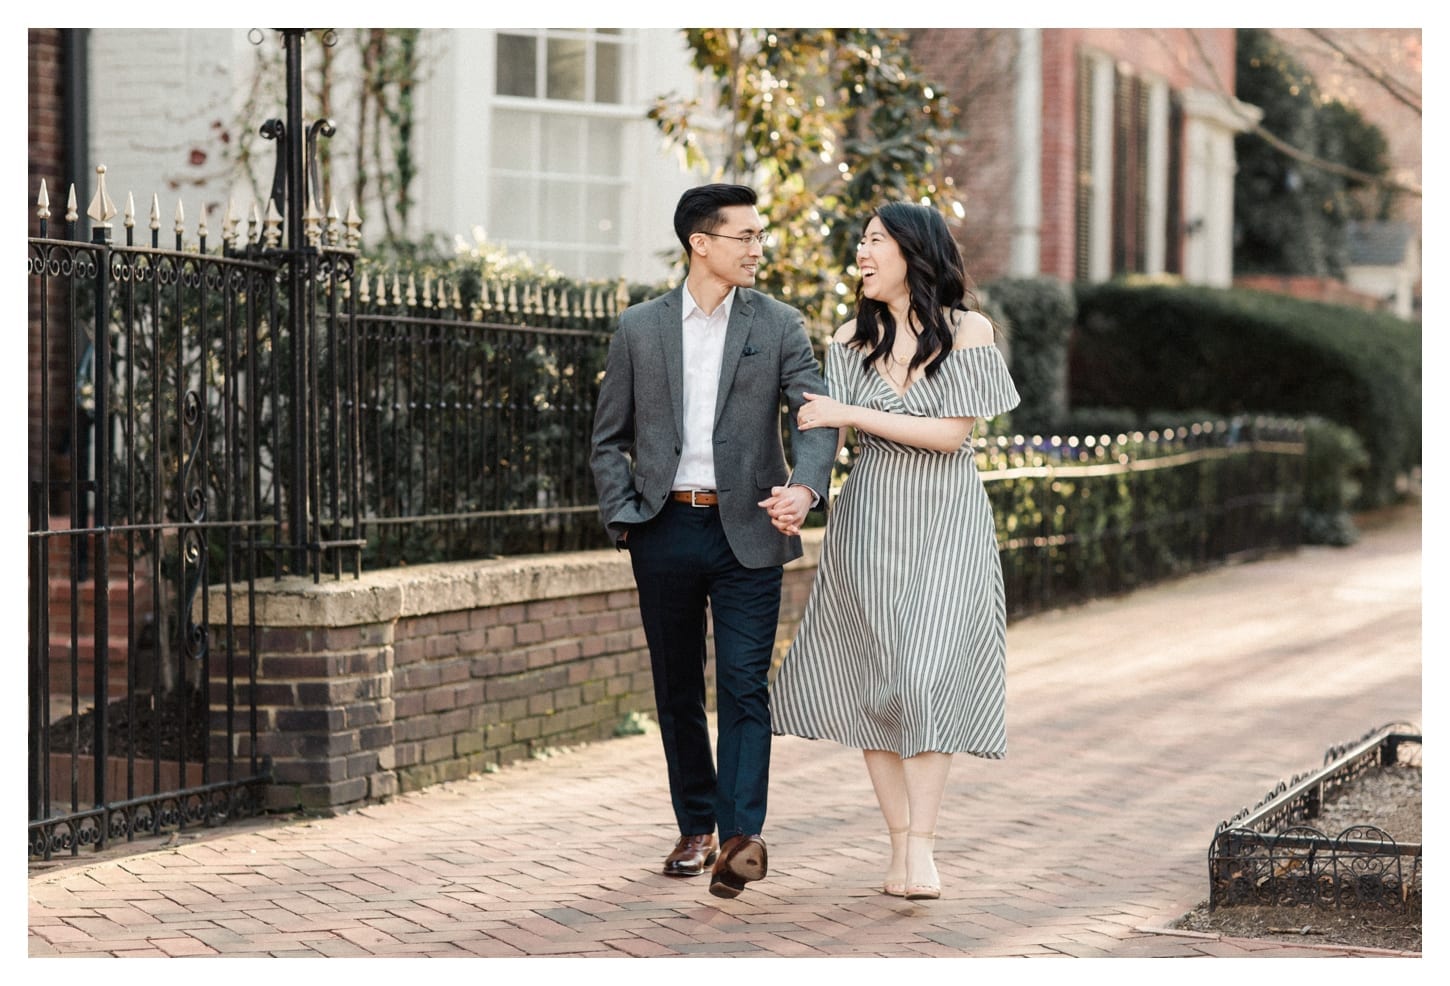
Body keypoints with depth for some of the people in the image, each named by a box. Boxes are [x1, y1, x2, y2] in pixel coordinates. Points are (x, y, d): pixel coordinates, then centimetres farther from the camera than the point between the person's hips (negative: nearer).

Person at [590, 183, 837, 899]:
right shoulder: (639, 328, 6)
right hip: (665, 530, 2)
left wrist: (804, 487, -28)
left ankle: (741, 836, -14)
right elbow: (609, 437, 11)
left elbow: (813, 416, -9)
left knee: (744, 687, -9)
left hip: (745, 530, -2)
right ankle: (696, 828, 22)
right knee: (677, 691, 10)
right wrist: (623, 516, -2)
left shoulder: (779, 326, 3)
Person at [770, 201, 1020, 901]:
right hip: (869, 515, 4)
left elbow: (951, 433, -10)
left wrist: (853, 414, -12)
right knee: (873, 678, 1)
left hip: (945, 520, -4)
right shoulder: (854, 339, 8)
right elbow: (826, 435, 1)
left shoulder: (968, 331, -3)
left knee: (926, 674, -13)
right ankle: (900, 842, 8)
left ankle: (922, 843, -12)